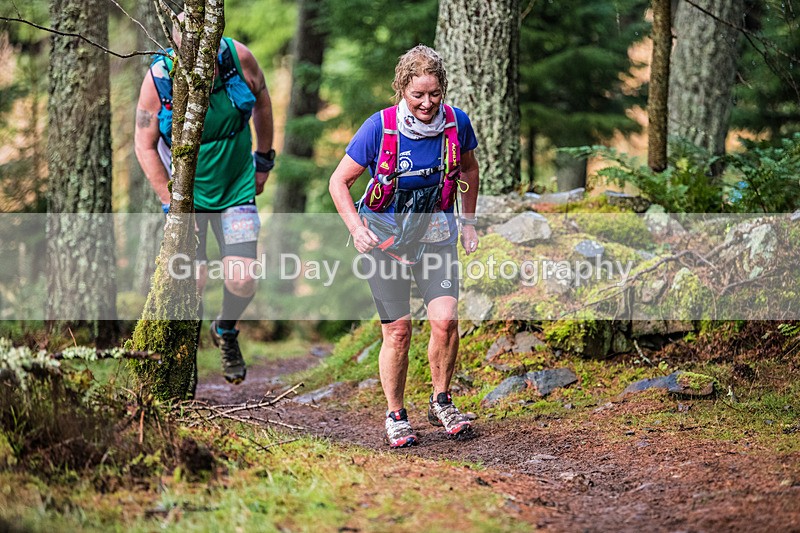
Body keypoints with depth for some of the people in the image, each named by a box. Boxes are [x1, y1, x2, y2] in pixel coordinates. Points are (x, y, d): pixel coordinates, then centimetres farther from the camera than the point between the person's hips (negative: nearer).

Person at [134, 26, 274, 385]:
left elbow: (261, 100, 4)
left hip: (236, 189, 1)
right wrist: (172, 203, -14)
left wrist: (264, 159, 11)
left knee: (242, 280, -9)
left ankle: (226, 332, 24)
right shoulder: (158, 79, -22)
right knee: (193, 281, -8)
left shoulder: (239, 58, -18)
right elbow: (145, 147, -11)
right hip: (185, 191, -1)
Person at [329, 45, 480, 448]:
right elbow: (339, 181, -8)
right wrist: (356, 228, -19)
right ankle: (395, 416, 16)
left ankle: (441, 402, 10)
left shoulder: (456, 123, -10)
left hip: (436, 236, 2)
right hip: (385, 238, -2)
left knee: (445, 320, -13)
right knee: (398, 332, -3)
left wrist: (468, 221, 7)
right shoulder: (379, 128, -18)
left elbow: (469, 168, 12)